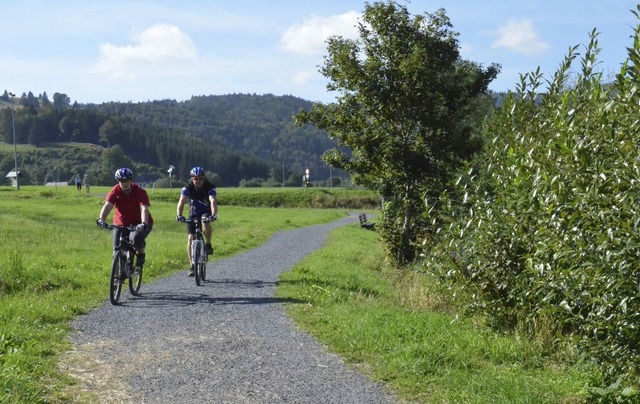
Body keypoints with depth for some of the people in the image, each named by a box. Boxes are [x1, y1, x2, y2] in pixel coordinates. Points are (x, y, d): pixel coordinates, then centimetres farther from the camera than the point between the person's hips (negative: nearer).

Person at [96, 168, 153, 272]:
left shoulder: (140, 192, -19)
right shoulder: (115, 191, -13)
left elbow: (144, 209, -32)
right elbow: (107, 206, -27)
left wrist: (144, 224, -49)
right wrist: (101, 219, -46)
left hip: (139, 224, -3)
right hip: (121, 223, 3)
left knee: (136, 237, -33)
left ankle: (141, 254, -1)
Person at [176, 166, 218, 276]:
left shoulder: (210, 187, -23)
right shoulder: (187, 187, -19)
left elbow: (213, 201, -38)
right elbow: (181, 202, -31)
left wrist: (214, 215, -56)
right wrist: (179, 215, -49)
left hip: (206, 212, -2)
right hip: (193, 214, 2)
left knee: (205, 223, -36)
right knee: (190, 238, -9)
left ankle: (208, 245, -13)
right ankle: (192, 265, -1)